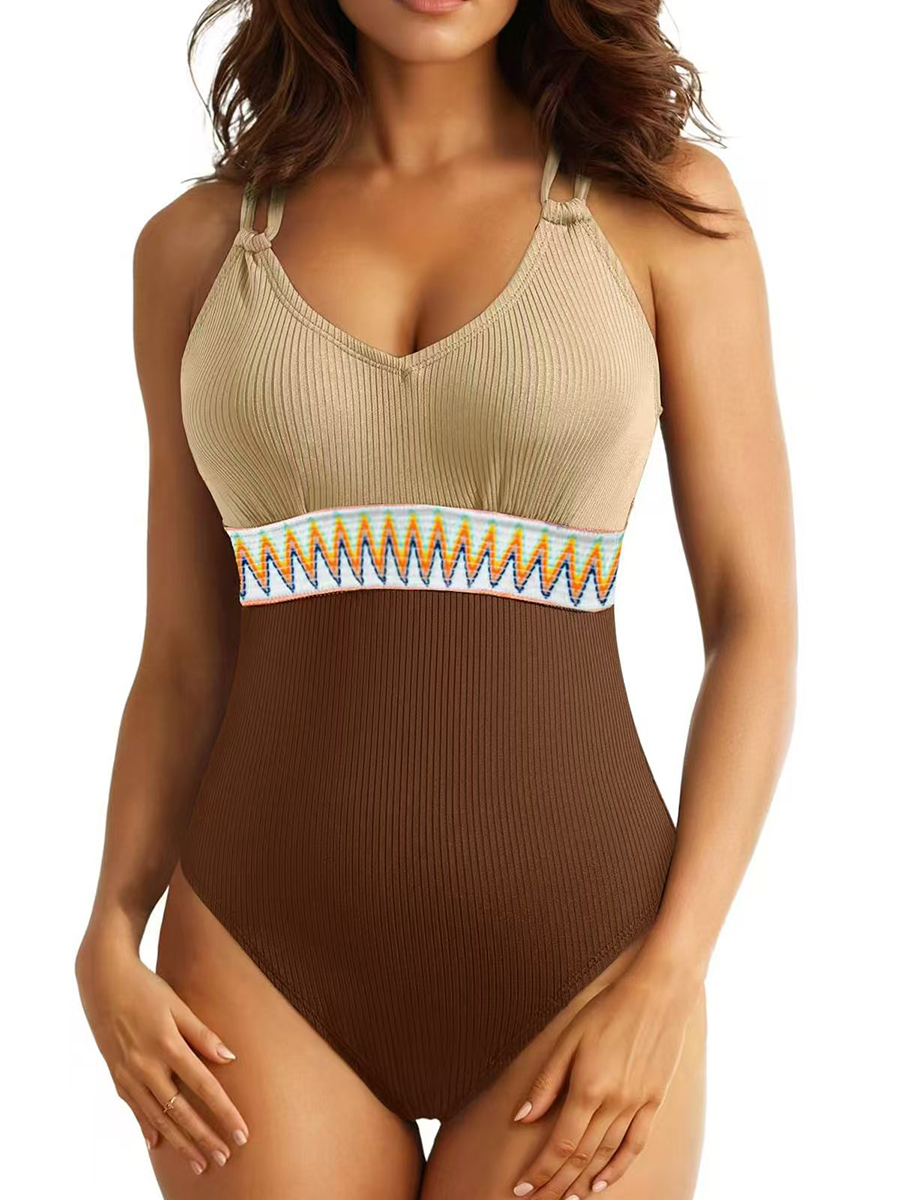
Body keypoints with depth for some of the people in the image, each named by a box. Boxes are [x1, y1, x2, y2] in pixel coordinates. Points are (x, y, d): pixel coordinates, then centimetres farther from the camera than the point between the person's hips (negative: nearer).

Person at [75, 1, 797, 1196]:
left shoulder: (661, 206, 0)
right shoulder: (198, 245, 5)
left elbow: (758, 621, -2)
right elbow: (186, 654, 9)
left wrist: (667, 979, -12)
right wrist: (110, 946, -5)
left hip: (572, 957, -1)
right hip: (270, 963, 2)